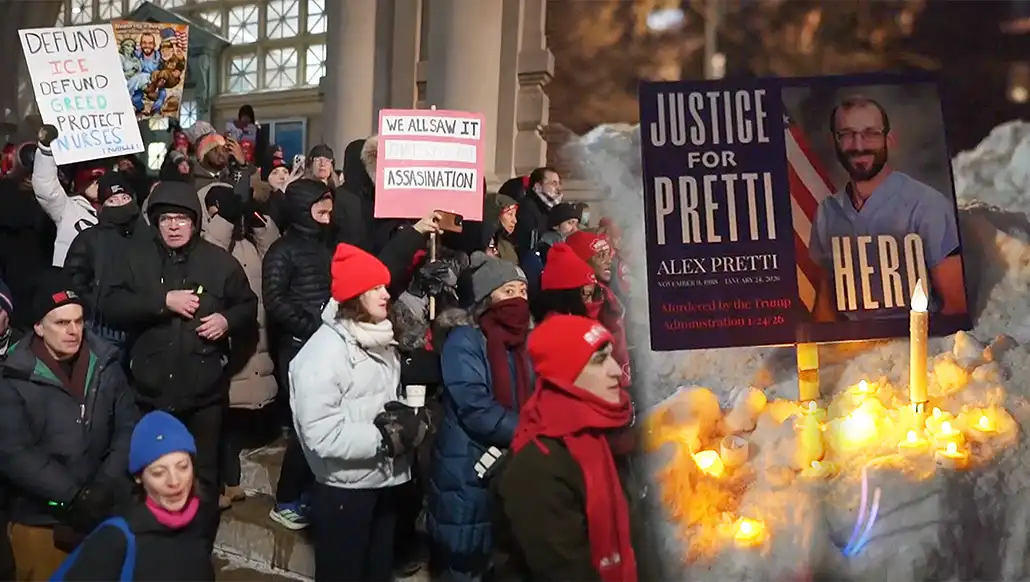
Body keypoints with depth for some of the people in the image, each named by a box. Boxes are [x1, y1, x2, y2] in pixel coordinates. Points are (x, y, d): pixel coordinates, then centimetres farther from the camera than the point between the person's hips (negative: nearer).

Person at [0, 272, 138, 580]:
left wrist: (106, 486, -13)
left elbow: (128, 428, 0)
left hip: (105, 511, 3)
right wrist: (73, 495, -20)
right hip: (41, 519, -2)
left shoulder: (105, 364, 0)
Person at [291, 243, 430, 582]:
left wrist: (408, 423, -7)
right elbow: (321, 434, -26)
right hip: (344, 490, -8)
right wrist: (385, 438, -21)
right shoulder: (323, 351, -18)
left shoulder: (380, 342, 9)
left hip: (384, 482, 8)